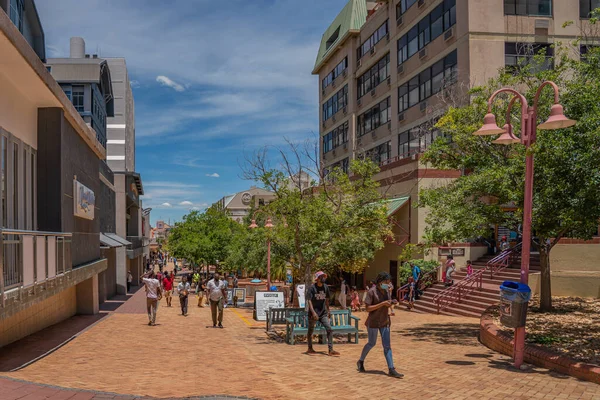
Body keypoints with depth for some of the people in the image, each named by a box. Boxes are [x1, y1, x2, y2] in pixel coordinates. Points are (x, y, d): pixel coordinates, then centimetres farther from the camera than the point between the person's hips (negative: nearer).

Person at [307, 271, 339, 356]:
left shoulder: (326, 287, 5)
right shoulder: (312, 287, -12)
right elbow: (309, 300, -16)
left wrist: (328, 310, 19)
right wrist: (313, 312, -26)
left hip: (323, 313, 4)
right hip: (314, 313, -4)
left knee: (329, 329, -6)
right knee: (311, 331, 8)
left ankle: (331, 350, -4)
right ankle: (310, 348, 26)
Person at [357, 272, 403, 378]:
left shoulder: (386, 291, 7)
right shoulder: (372, 291, -14)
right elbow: (368, 308, -17)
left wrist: (391, 304, -4)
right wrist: (382, 304, -24)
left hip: (384, 321, 6)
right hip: (373, 321, -6)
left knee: (387, 345, 2)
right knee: (372, 343, 5)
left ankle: (391, 369, 1)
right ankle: (360, 361, 29)